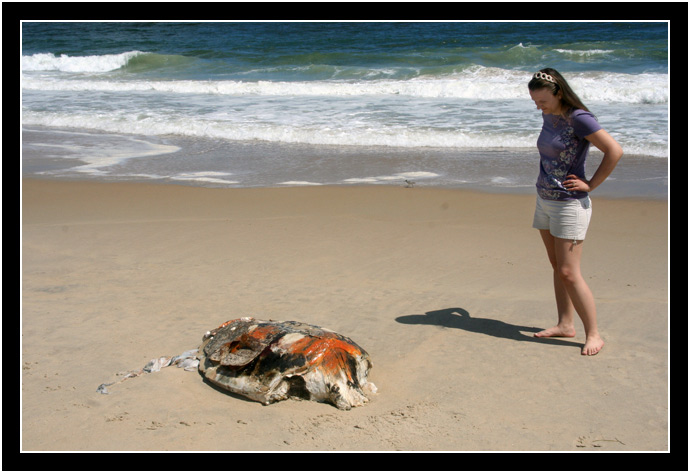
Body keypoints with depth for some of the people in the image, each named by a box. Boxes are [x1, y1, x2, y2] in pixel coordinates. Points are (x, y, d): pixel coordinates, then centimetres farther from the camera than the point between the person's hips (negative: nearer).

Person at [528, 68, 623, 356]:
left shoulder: (579, 118, -17)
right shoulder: (549, 116, 8)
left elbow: (614, 151, -20)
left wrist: (590, 184, -16)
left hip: (570, 204, -8)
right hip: (544, 200, 8)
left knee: (569, 273, -9)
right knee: (557, 267, 12)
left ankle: (593, 334, -1)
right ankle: (565, 324, 20)